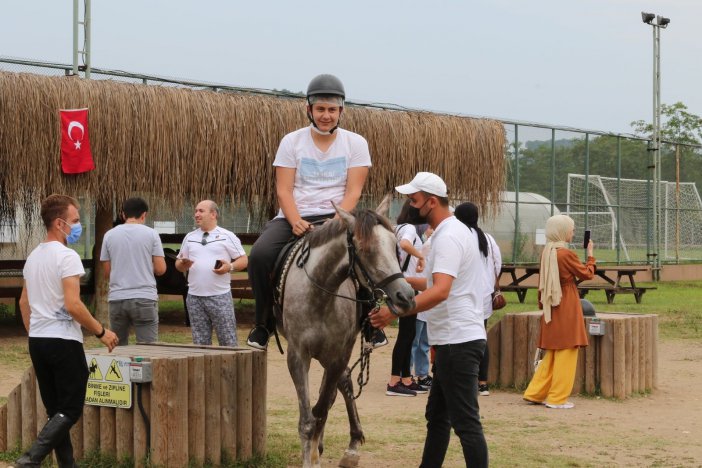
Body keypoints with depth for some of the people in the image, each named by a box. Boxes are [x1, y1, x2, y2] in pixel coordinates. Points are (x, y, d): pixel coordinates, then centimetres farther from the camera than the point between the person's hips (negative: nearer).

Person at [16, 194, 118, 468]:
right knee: (70, 410, -4)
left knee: (55, 409, 13)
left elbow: (23, 303, 19)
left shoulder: (33, 257, 12)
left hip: (37, 342, 8)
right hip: (63, 341, -8)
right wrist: (101, 332, -12)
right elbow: (73, 305, -21)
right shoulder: (67, 257, -14)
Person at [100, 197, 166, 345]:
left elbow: (107, 272, 8)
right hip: (144, 298, -3)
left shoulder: (109, 235, 6)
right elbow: (160, 269, -3)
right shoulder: (151, 234, -1)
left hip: (117, 298, 3)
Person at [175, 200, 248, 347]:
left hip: (220, 297, -4)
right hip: (195, 297, 4)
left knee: (228, 341, -4)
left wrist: (230, 267, -18)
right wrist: (183, 264, -5)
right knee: (200, 342, 7)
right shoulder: (190, 237, 15)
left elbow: (244, 260, 2)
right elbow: (178, 264, 18)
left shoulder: (227, 236, 2)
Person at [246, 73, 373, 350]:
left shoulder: (355, 143, 3)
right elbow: (283, 190, -2)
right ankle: (264, 323, -5)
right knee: (260, 254, -26)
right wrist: (296, 222, -20)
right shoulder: (292, 141, 4)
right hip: (294, 217, 1)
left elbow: (353, 192, -4)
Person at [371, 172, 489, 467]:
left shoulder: (448, 237, -17)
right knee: (437, 416, 18)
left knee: (465, 421, -9)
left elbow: (441, 291, -31)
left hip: (459, 341, -11)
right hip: (452, 341, 11)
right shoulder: (450, 232, 17)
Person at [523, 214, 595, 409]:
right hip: (567, 307, -7)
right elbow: (587, 274, -5)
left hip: (551, 308, 7)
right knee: (566, 352, 1)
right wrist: (590, 255, 8)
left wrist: (542, 303, 19)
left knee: (551, 354, 16)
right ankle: (557, 398, 3)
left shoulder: (546, 253, 5)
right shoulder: (567, 254, -16)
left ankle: (535, 393, 16)